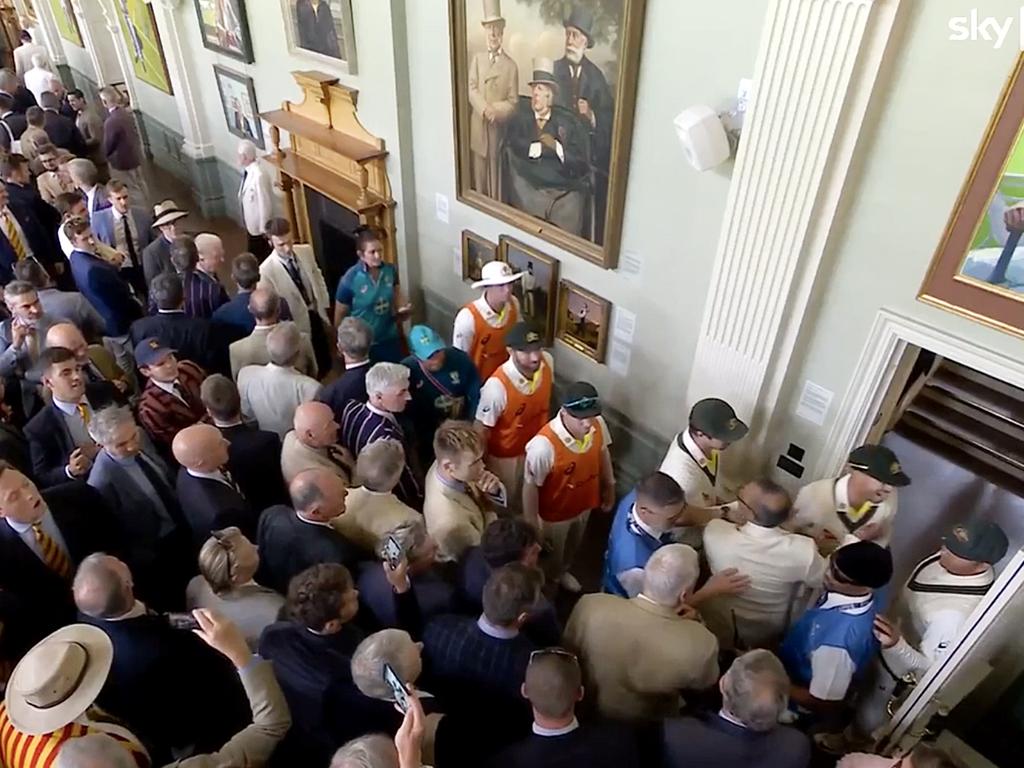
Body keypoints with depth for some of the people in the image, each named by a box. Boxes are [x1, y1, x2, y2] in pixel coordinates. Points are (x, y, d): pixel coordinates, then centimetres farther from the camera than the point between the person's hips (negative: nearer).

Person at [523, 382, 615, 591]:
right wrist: (532, 526, -17)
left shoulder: (598, 425, -23)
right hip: (554, 513, -5)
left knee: (573, 547, 34)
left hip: (584, 504, 6)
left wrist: (610, 486, 11)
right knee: (551, 555, 25)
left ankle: (562, 572, 65)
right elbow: (530, 487, -26)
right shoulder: (544, 445, -40)